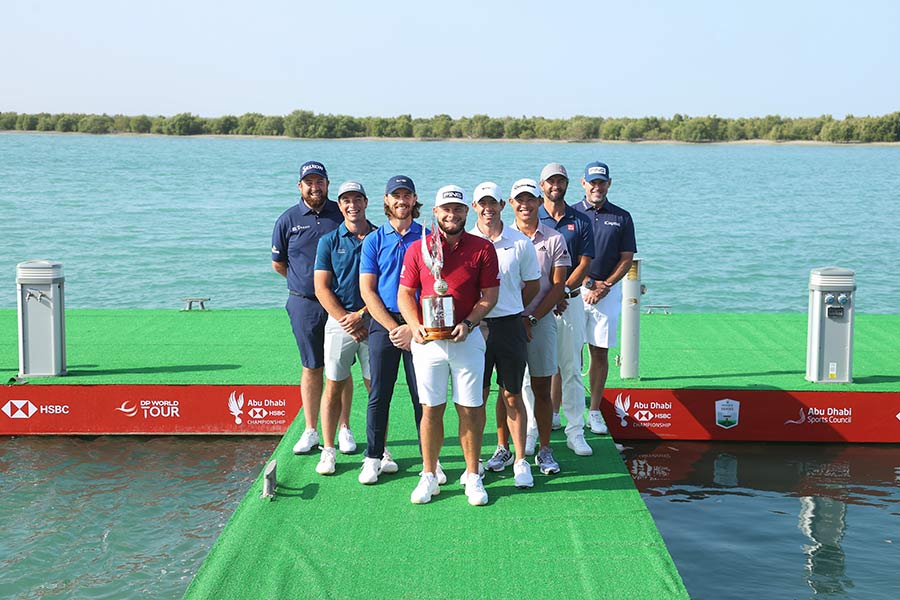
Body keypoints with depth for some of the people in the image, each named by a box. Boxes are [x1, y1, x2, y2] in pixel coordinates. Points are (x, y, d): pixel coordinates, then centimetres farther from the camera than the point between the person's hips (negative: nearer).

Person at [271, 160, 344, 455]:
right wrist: (305, 280, 11)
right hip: (305, 305, 0)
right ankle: (311, 431, 14)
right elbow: (278, 263, 12)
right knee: (311, 367, 6)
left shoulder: (342, 214, 1)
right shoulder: (288, 220, 2)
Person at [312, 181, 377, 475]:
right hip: (339, 320, 0)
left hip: (373, 319, 0)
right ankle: (328, 450, 8)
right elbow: (322, 288, 0)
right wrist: (345, 320, -9)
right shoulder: (329, 241, 5)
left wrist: (362, 315, -7)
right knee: (334, 385, 0)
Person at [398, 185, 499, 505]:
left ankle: (473, 478, 13)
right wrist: (415, 326, -11)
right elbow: (405, 293, 6)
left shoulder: (483, 248, 2)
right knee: (430, 409, 5)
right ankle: (429, 476, 17)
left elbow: (490, 295, 2)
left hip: (467, 338, -1)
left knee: (469, 409, 2)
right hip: (427, 339, 1)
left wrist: (467, 324, -13)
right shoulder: (418, 248, 4)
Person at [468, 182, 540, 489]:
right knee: (478, 394, 6)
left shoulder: (520, 243, 2)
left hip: (509, 325, -1)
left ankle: (520, 460, 11)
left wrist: (510, 309, 11)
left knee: (511, 395, 3)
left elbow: (532, 284, 12)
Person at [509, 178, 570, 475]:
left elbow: (558, 286, 0)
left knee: (542, 389, 3)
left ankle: (544, 450, 12)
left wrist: (532, 318, -8)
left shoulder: (553, 238, 3)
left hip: (541, 320, 0)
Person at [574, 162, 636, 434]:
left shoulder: (622, 217, 9)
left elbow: (627, 258, 6)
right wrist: (588, 282, -10)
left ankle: (594, 411, 12)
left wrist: (606, 285, -8)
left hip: (608, 292, 2)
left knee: (600, 352, 4)